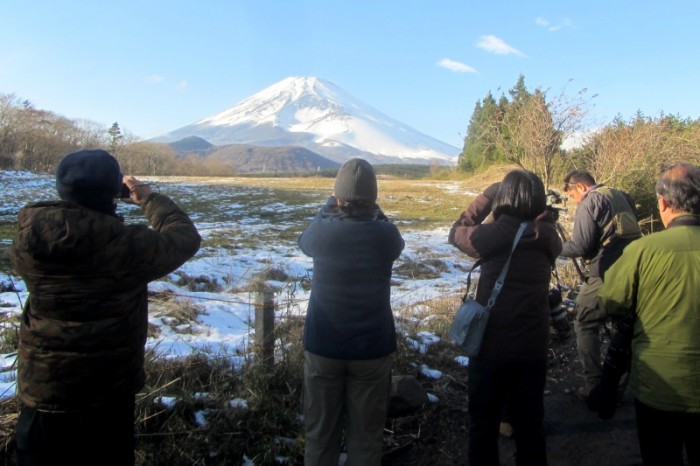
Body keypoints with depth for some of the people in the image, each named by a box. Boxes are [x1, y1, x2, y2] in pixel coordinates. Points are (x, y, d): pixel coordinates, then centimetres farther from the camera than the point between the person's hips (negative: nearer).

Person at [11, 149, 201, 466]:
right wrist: (149, 198, 5)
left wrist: (75, 195, 12)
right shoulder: (127, 245, -22)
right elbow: (185, 237, -7)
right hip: (107, 394, -3)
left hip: (40, 390, 3)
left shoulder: (26, 242, -11)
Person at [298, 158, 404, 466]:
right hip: (372, 347, 0)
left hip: (323, 346, 1)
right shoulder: (385, 235, -14)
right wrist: (372, 209, 10)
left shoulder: (321, 231, -14)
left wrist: (330, 205, 15)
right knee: (366, 434, 14)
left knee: (320, 432, 16)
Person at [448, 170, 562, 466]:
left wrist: (485, 198, 6)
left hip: (491, 344, -3)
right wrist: (541, 213, 9)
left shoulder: (491, 234, -14)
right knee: (530, 422, 18)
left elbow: (456, 233, 4)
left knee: (484, 422, 13)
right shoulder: (548, 236, -4)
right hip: (533, 345, 3)